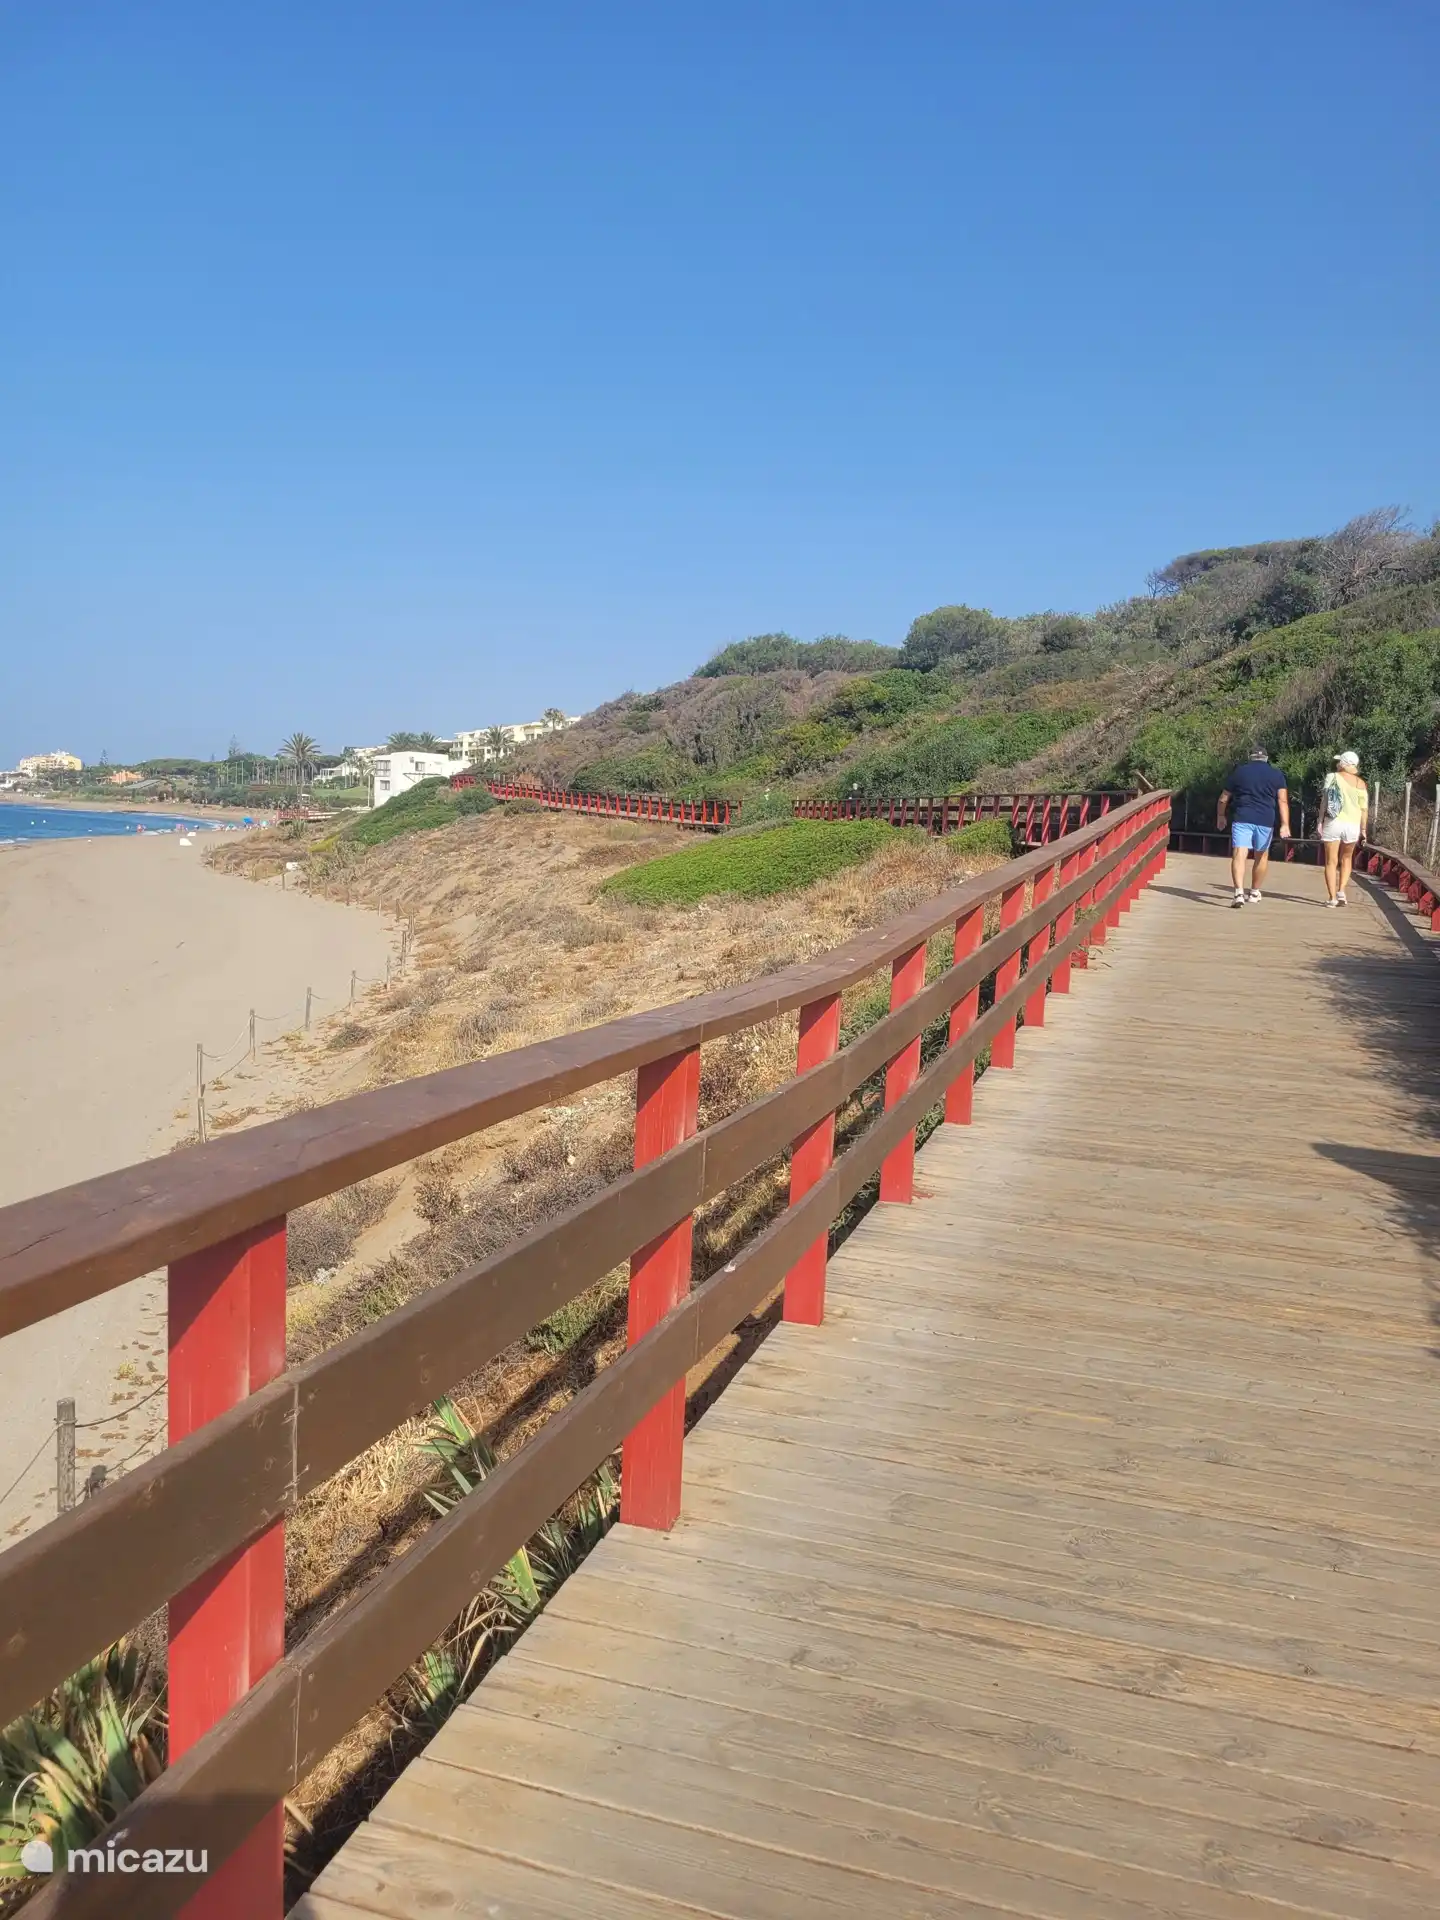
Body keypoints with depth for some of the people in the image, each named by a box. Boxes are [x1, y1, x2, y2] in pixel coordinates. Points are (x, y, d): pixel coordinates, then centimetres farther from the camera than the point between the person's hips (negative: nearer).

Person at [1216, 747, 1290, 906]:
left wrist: (1220, 816, 30)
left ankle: (1239, 892, -27)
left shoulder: (1239, 771, 10)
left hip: (1241, 819, -1)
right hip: (1265, 821, 1)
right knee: (1261, 856, 18)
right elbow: (1282, 801, -3)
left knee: (1239, 855, -9)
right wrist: (1285, 825, -7)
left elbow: (1224, 799, 14)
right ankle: (1254, 893, 29)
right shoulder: (1276, 774, 9)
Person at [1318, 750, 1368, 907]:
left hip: (1333, 823, -2)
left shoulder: (1332, 777, -1)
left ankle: (1332, 897, -3)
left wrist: (1320, 821, -4)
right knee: (1346, 859, 20)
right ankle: (1341, 891, 6)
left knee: (1331, 861, 2)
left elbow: (1324, 800, -7)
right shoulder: (1361, 784, 6)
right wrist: (1363, 830, 8)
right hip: (1352, 825, 2)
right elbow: (1364, 809, 3)